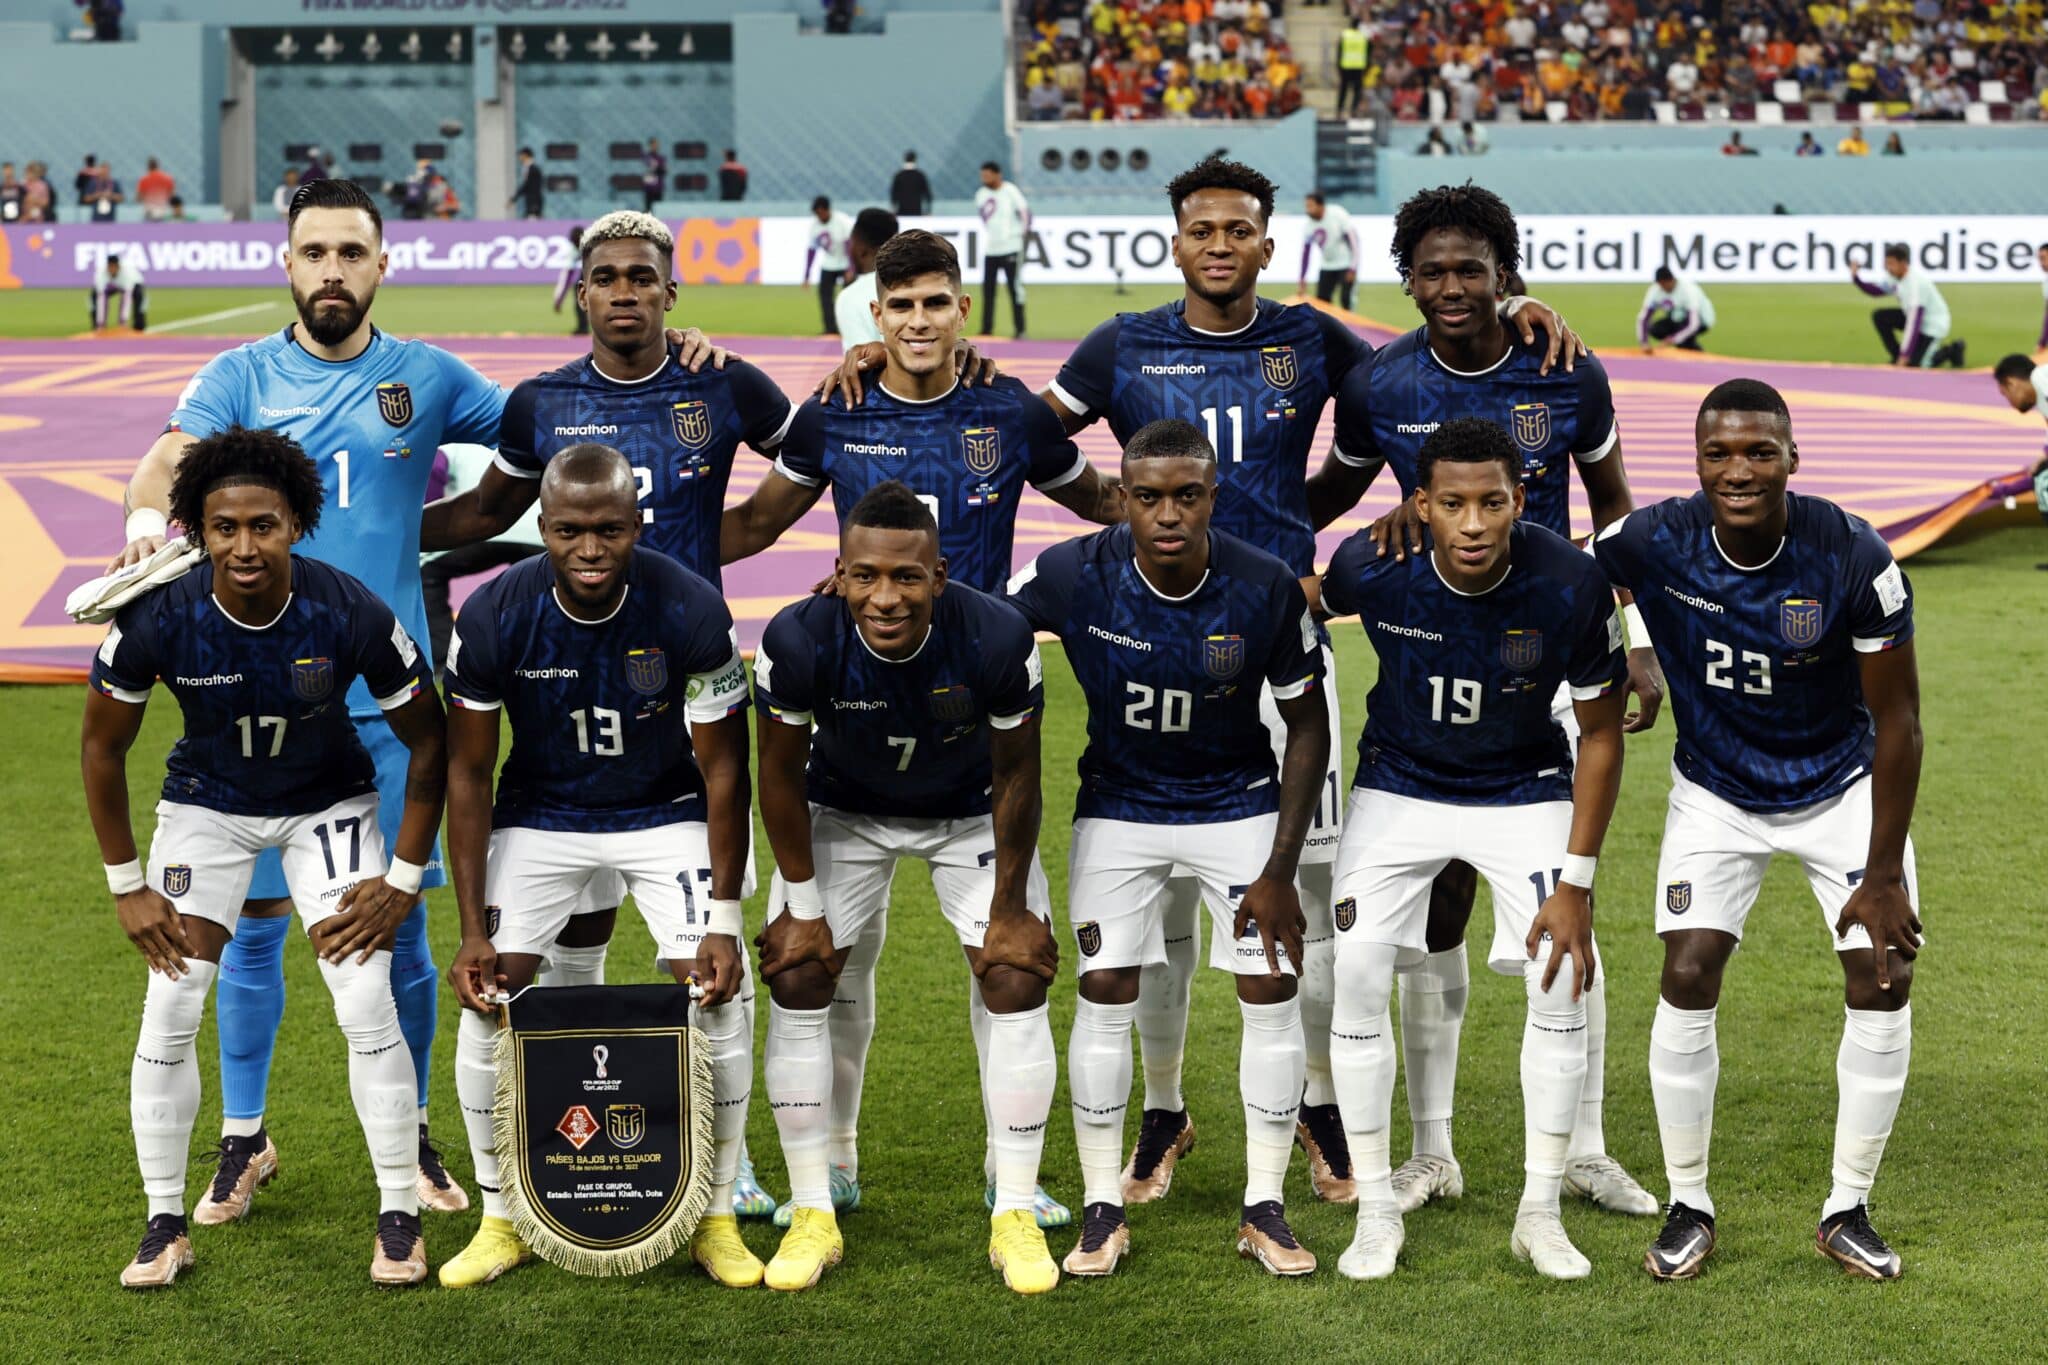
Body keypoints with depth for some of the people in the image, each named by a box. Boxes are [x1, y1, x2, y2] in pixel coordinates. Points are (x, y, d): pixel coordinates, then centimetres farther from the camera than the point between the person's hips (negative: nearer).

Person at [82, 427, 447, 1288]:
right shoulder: (158, 619, -26)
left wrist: (403, 880, -13)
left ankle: (398, 1218, 3)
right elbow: (103, 744, -8)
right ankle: (164, 1226, 7)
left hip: (328, 804, -1)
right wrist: (126, 885, -7)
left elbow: (427, 741, -12)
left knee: (368, 1007, -11)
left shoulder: (351, 616, -28)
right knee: (169, 1011, -7)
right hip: (206, 805, 1)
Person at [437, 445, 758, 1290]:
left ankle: (715, 1220, 5)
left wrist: (724, 919, -16)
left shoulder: (690, 612, -25)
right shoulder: (495, 619, -22)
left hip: (667, 814, -1)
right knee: (489, 1001, -10)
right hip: (540, 817, 1)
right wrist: (473, 928, -14)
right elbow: (468, 773, -11)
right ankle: (502, 1221, 9)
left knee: (716, 998, -13)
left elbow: (723, 769, -14)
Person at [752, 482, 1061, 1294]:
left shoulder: (996, 640, -34)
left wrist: (1009, 908, -11)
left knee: (1016, 979, -9)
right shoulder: (798, 643, -34)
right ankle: (812, 1215, 4)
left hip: (970, 815, 0)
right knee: (797, 979, -7)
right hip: (842, 811, 1)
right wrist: (802, 905, -10)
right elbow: (782, 775, -16)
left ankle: (1015, 1216, 2)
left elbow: (1016, 777, -18)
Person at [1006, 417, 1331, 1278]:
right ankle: (1103, 1212, 8)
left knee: (1272, 992, -4)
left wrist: (1280, 869, -11)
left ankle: (1264, 1210, 9)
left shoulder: (1267, 590, -22)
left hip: (1239, 802, 0)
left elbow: (1308, 724, -10)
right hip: (1118, 805, 0)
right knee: (1104, 991, -4)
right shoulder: (1072, 577, -23)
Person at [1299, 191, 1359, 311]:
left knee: (1345, 300, -12)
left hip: (1346, 265, -6)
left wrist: (1353, 268, -18)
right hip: (1327, 267, 6)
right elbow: (1305, 251, 5)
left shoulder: (1337, 214, -19)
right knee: (1321, 300, 3)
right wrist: (1302, 278, 6)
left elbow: (1352, 238, -16)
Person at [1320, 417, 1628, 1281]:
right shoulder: (1373, 569, -25)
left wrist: (1576, 882, -15)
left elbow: (1600, 733, -13)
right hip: (1399, 784, 1)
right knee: (1353, 973, -13)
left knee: (1562, 979, -12)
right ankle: (1376, 1212, 3)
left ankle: (1540, 1214, 6)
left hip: (1525, 793, 0)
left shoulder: (1570, 588, -27)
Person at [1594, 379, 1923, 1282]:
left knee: (1883, 982, -8)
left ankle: (1848, 1212, 10)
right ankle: (1688, 1208, 7)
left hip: (1841, 788, 0)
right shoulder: (1653, 544, -24)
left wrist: (1883, 873, -17)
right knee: (1688, 978, -11)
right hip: (1717, 792, 1)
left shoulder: (1854, 559, -27)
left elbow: (1897, 719, -18)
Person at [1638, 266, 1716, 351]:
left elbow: (1694, 324, -40)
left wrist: (1675, 339, -51)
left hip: (1701, 319, -5)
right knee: (1655, 330, -21)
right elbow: (1642, 318, -18)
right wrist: (1644, 343, -31)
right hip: (1677, 319, 5)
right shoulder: (1654, 291, -18)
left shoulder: (1688, 290, -33)